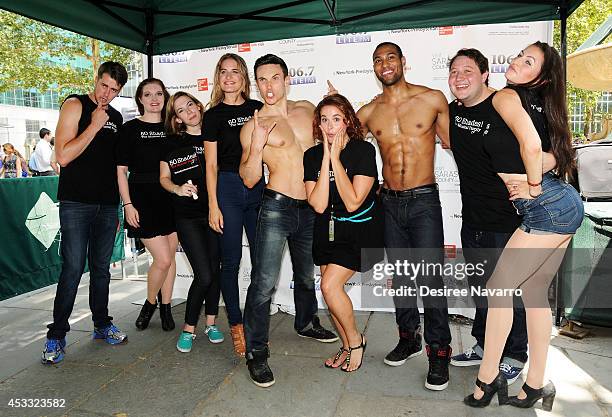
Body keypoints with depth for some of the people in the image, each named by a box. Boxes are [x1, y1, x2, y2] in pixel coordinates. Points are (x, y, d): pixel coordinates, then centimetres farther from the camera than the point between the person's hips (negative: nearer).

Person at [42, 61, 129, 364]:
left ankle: (102, 324, 25)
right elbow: (64, 156, -14)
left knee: (101, 268, 12)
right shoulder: (75, 106, -3)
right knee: (73, 269, -7)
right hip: (77, 203, -5)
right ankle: (56, 335, 6)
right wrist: (95, 125, -12)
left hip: (107, 205, 6)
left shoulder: (116, 118, 16)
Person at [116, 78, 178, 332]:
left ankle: (166, 307, 24)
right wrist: (128, 204, -10)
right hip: (142, 198, -4)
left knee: (170, 257, 8)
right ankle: (150, 303, 17)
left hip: (171, 198, 4)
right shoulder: (130, 129, 0)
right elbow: (121, 170, -2)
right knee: (162, 259, -9)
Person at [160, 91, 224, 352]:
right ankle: (188, 328, 11)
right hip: (188, 216, -2)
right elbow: (164, 178, 7)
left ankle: (211, 323, 26)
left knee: (215, 270, 8)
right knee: (203, 275, -9)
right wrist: (178, 189, -13)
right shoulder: (172, 143, 4)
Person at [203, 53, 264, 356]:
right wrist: (213, 206, -6)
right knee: (231, 261, 1)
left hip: (257, 187, 3)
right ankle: (236, 325, 14)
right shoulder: (214, 115, 3)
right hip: (227, 187, -3)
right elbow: (211, 164, 0)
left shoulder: (258, 109, 10)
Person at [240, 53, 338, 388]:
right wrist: (256, 146, -22)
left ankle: (306, 323, 47)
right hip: (277, 207, -5)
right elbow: (249, 180, -9)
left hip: (309, 209, 5)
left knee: (306, 275, 22)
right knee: (264, 282, -8)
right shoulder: (252, 127, -4)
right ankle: (256, 353, 8)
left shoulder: (307, 108, 8)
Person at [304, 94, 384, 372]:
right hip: (327, 229, 5)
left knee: (330, 285, -16)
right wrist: (326, 158, -19)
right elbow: (318, 205, -16)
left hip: (360, 228, -5)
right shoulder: (312, 155, -4)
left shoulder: (364, 150, -15)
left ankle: (355, 340, 11)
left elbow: (352, 202, -24)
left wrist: (336, 158, -23)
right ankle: (348, 347, 30)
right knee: (330, 288, 6)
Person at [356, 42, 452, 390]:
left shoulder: (433, 99, -1)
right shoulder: (368, 112, 5)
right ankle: (409, 338, 29)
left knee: (431, 278, -6)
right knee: (400, 275, 13)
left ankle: (439, 351, 9)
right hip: (390, 202, 4)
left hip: (424, 201, -3)